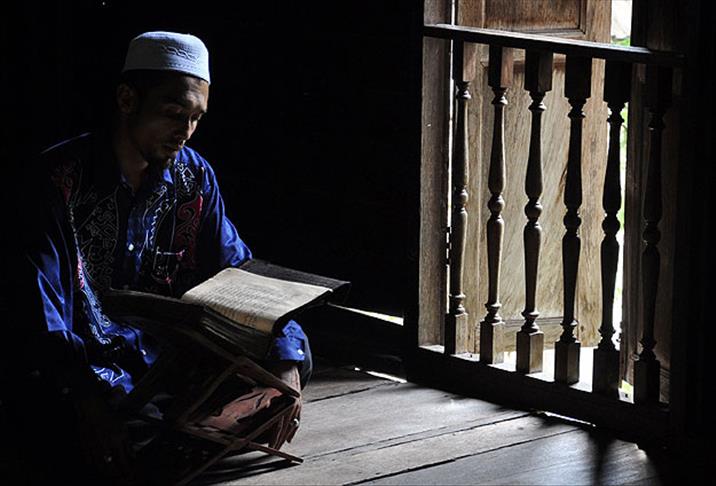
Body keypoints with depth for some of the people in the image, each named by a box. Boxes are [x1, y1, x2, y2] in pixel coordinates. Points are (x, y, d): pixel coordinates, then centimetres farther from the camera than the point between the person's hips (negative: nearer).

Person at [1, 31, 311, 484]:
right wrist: (90, 406, -39)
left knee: (287, 347, -12)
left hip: (163, 358, 6)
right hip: (78, 363, -6)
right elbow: (40, 312, -22)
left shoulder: (195, 177, 4)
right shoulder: (61, 178, -14)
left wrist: (286, 369, -17)